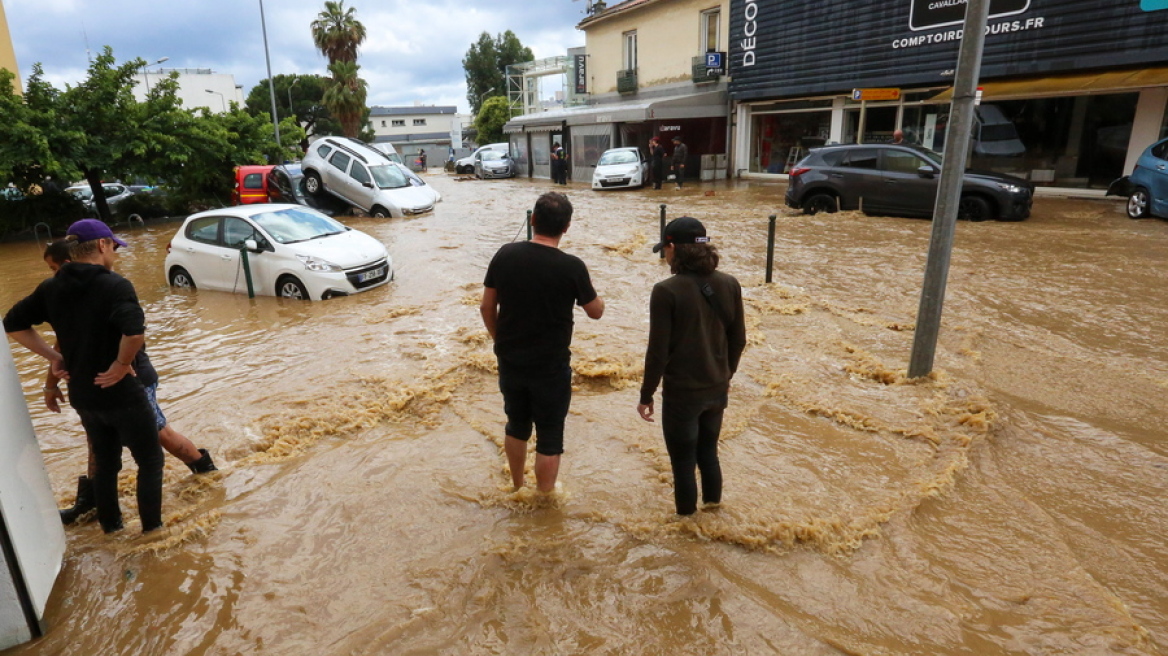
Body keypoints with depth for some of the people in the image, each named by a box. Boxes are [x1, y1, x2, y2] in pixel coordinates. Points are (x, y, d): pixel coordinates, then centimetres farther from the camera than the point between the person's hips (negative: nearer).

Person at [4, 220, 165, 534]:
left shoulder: (51, 288, 3)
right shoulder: (115, 285, -20)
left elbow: (13, 324, 12)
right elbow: (135, 331, -36)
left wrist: (53, 356, 9)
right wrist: (121, 364, -20)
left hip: (82, 395, 7)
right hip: (121, 393, -7)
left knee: (105, 462, 23)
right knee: (150, 460, 10)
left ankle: (110, 524, 36)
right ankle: (152, 529, 16)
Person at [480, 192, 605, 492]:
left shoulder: (505, 255, -6)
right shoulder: (572, 267, -17)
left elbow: (487, 307, 2)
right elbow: (596, 311, -2)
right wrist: (590, 291, 17)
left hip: (510, 362, 5)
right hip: (551, 367, -4)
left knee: (516, 426, 24)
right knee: (549, 438, 11)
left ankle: (517, 490, 42)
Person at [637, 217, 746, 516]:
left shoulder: (666, 291, -19)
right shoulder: (729, 284, -3)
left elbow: (658, 351, -16)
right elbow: (738, 339, 5)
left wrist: (646, 395, -4)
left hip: (681, 393, -6)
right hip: (717, 390, 6)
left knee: (683, 464, 12)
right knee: (708, 454, 24)